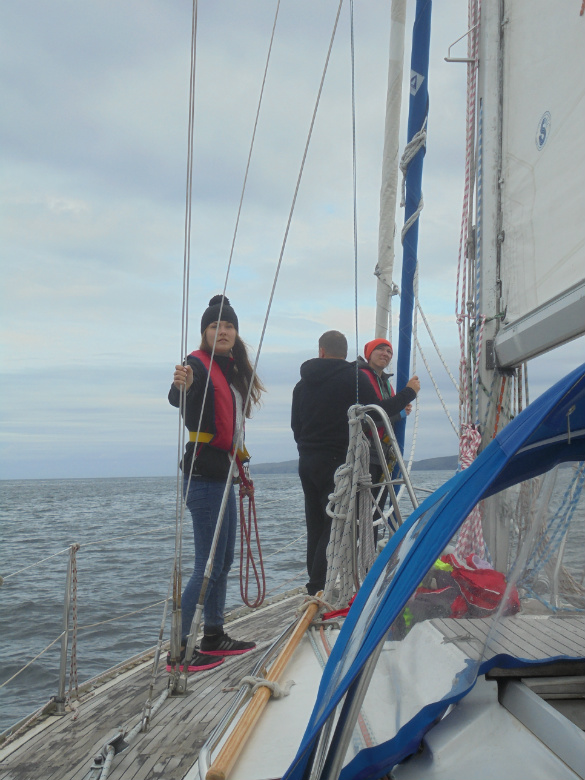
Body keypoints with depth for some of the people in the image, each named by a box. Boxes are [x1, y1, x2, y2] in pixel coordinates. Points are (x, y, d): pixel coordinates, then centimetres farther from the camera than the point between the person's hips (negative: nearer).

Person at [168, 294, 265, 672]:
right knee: (209, 564, -11)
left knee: (224, 561, 14)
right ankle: (177, 649, -7)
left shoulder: (232, 370, 15)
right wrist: (181, 385, -57)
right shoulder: (199, 364, -11)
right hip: (204, 474, -9)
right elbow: (178, 398, -34)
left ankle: (214, 637, 25)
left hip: (223, 474, 9)